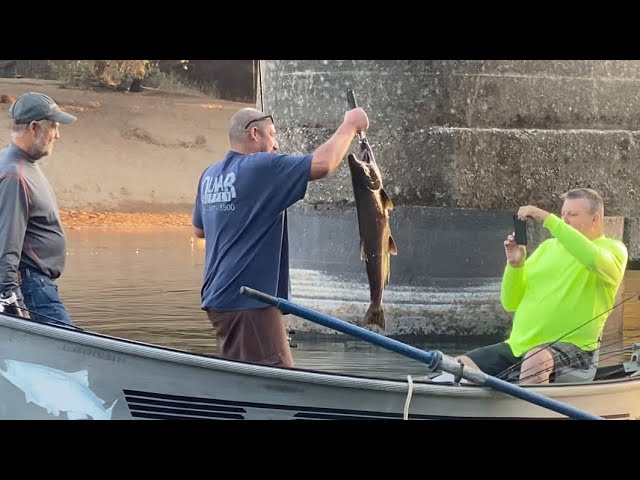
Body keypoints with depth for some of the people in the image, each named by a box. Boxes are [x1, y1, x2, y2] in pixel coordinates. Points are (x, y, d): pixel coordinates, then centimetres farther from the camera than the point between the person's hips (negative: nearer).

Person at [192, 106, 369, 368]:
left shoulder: (210, 175, 13)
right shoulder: (261, 167, -13)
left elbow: (199, 229, 25)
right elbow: (322, 164, -20)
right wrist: (350, 125, -6)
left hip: (217, 297, 9)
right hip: (248, 300, -9)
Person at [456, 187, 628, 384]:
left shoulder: (614, 249, 3)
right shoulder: (548, 247, 19)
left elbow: (595, 259, -26)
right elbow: (511, 304, 17)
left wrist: (548, 219, -23)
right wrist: (515, 264, -2)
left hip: (571, 346, -6)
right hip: (518, 346, 6)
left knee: (536, 359, -39)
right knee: (462, 365, -14)